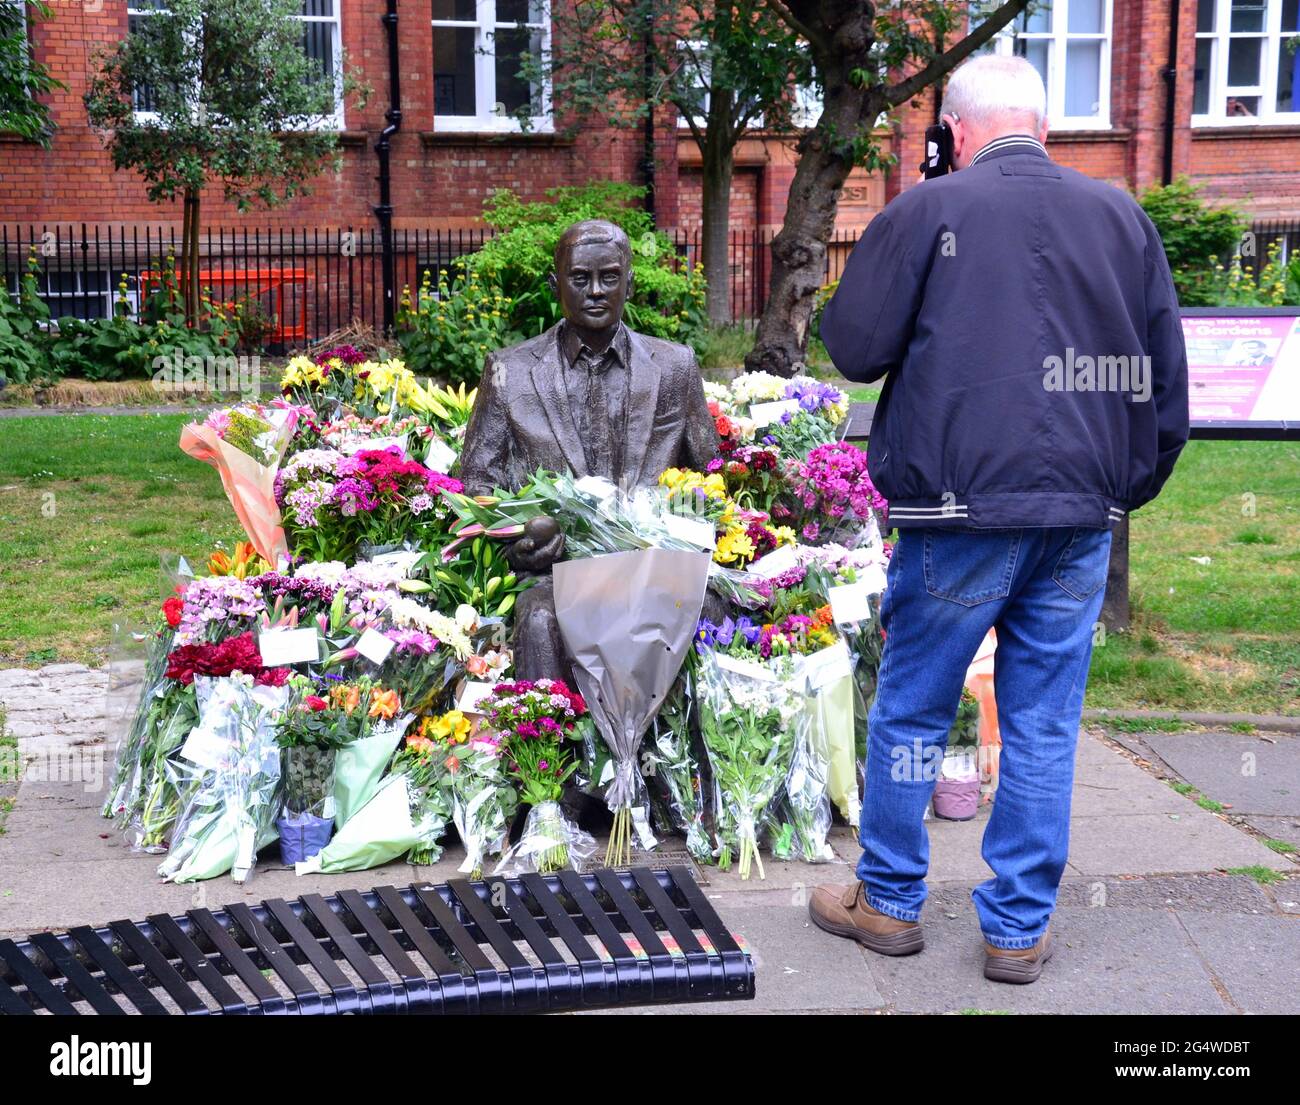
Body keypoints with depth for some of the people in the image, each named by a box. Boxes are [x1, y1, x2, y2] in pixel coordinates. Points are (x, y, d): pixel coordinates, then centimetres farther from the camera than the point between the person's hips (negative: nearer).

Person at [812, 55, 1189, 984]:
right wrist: (1128, 487, 20)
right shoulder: (1123, 217, 8)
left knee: (912, 713, 11)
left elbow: (854, 347, -2)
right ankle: (1020, 929, 19)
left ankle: (890, 902, 24)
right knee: (1045, 727, 10)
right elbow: (1165, 378, 11)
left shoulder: (928, 211, -4)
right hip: (1082, 521, 4)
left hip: (963, 514, -3)